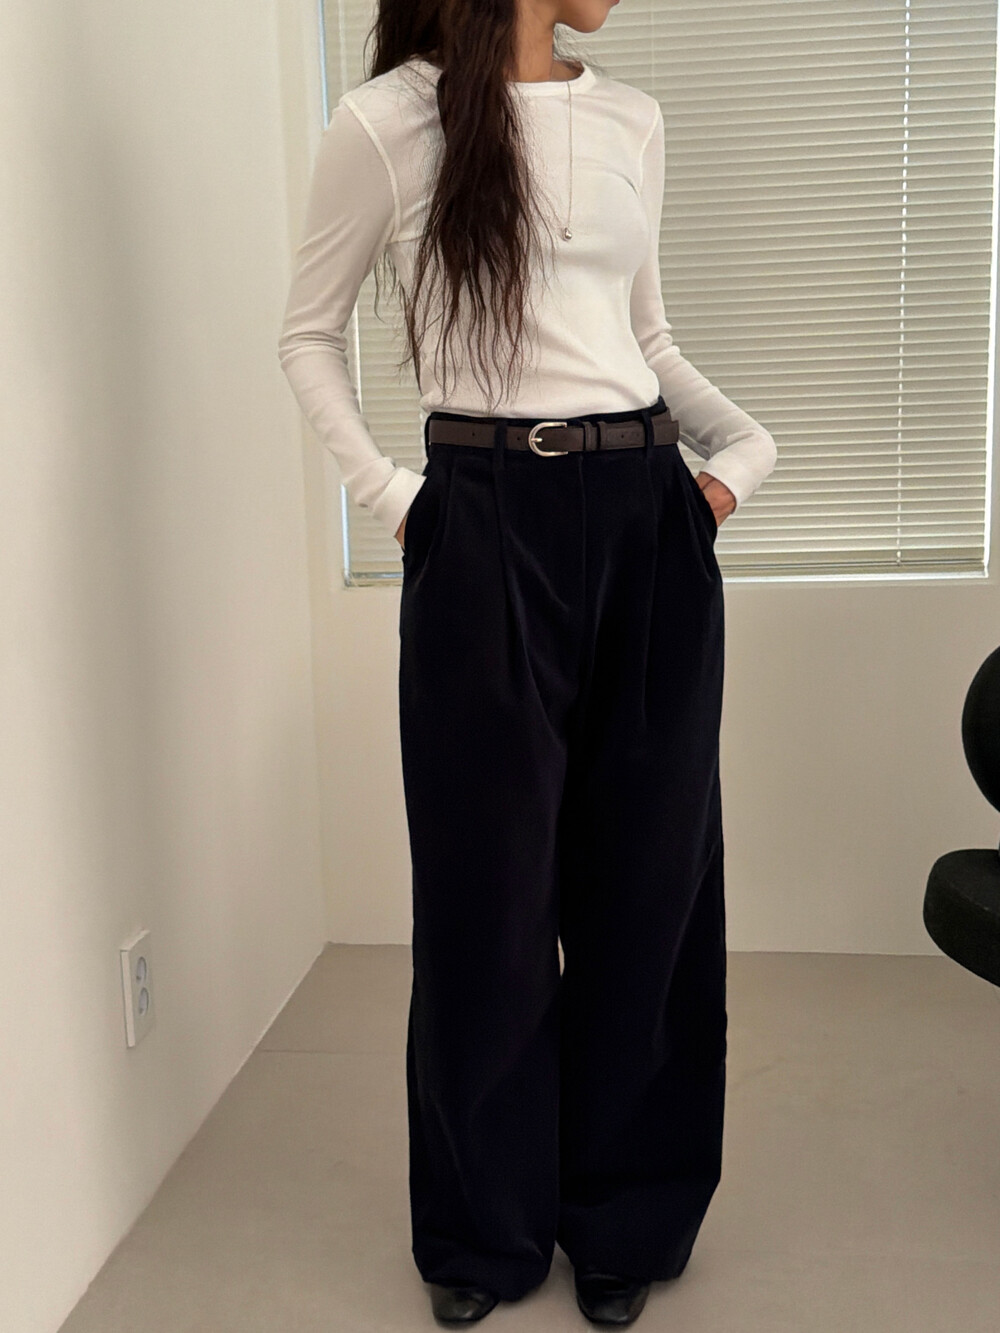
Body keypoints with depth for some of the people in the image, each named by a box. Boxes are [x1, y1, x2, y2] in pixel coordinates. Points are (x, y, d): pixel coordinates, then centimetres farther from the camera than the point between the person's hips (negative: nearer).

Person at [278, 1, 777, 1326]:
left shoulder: (632, 120, 11)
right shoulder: (384, 123, -2)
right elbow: (309, 334, 6)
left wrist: (741, 441, 3)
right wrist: (385, 492, -5)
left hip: (651, 517, 5)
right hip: (488, 526, -4)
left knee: (649, 876, 8)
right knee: (490, 883, 6)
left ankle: (625, 1219, 28)